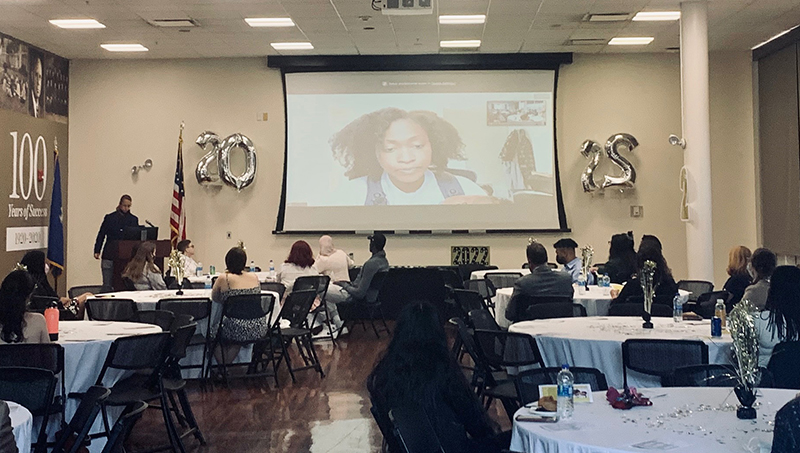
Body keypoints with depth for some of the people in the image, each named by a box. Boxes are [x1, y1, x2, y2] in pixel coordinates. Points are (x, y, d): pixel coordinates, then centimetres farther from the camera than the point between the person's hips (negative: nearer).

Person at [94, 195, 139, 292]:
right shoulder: (110, 218, 4)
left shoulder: (134, 220, 8)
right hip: (109, 255, -1)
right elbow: (101, 235, 6)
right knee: (107, 284, -1)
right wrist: (97, 251, 0)